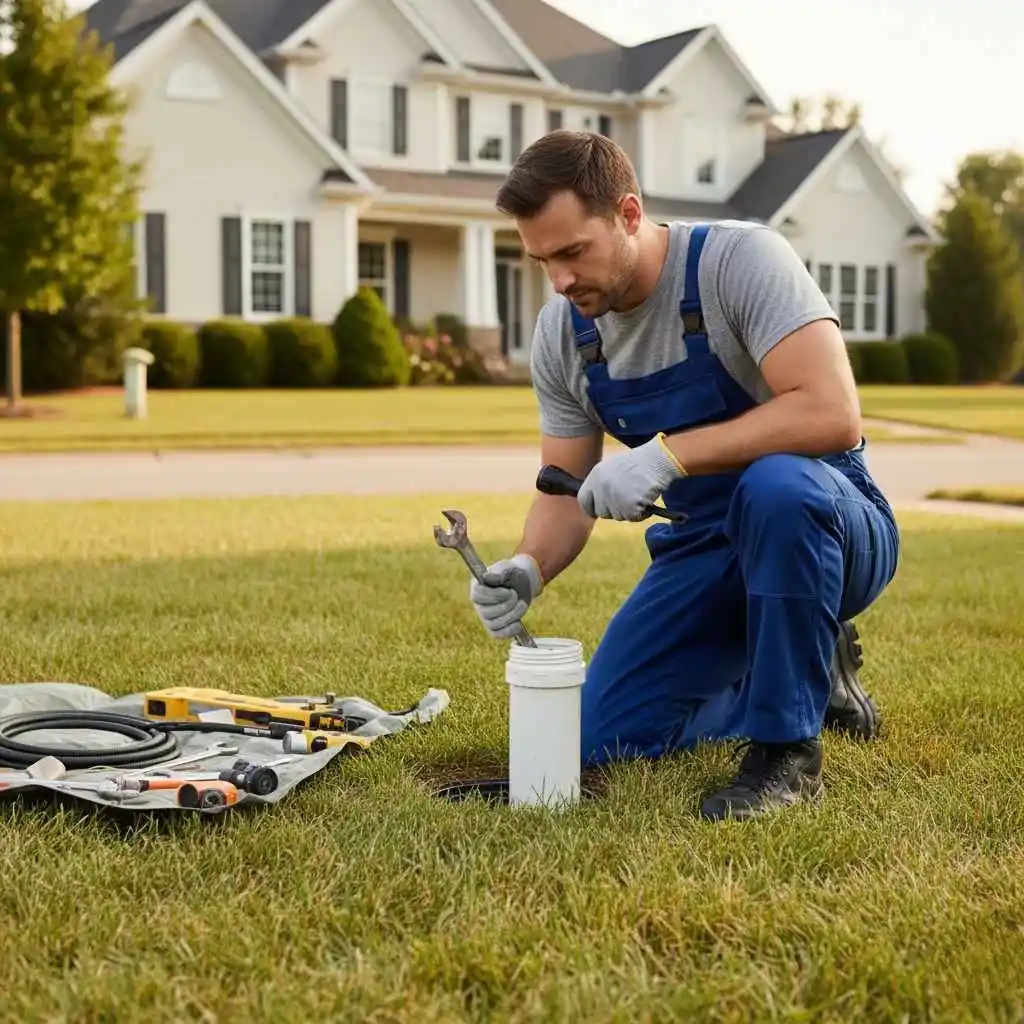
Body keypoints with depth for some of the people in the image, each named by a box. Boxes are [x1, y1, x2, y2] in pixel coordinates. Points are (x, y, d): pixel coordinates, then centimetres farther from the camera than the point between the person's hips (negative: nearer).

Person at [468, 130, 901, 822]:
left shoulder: (740, 260, -21)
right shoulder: (560, 334, -3)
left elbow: (832, 414, -33)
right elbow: (566, 491, 3)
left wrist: (669, 453, -38)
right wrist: (528, 568, -19)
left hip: (819, 524, -6)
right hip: (701, 551, 6)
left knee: (774, 484, -41)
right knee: (605, 740, -5)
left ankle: (788, 750, -22)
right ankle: (810, 678, 17)